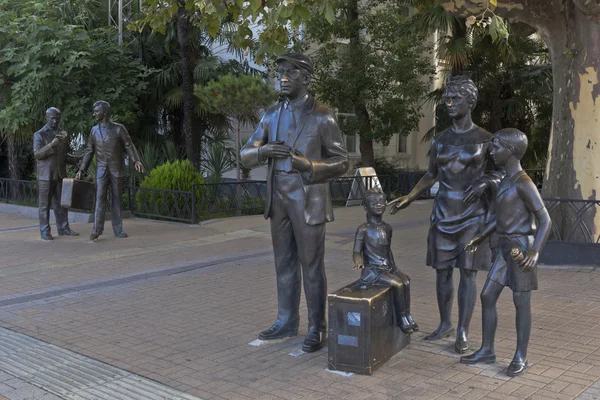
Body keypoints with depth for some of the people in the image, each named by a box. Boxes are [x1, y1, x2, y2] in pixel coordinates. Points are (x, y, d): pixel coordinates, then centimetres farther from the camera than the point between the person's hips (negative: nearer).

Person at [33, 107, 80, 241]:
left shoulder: (63, 134, 12)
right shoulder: (39, 134, -3)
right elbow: (37, 154, -13)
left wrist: (75, 159, 0)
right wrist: (51, 145, -24)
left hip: (60, 174, 5)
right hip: (45, 175, -5)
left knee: (61, 203, 7)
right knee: (45, 204, 0)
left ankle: (63, 228, 13)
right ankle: (45, 231, 4)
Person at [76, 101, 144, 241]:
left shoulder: (119, 128, -4)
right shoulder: (94, 130, 5)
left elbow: (129, 146, -5)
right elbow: (89, 152, 7)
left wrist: (136, 161, -22)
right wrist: (81, 170, 0)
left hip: (117, 170, -1)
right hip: (101, 170, 1)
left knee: (116, 199, 2)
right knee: (100, 198, -10)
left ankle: (118, 229, 8)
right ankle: (97, 229, -12)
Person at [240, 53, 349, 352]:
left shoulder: (322, 116, -7)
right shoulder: (271, 115, 9)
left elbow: (341, 162, -7)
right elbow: (245, 156, 6)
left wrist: (307, 165, -25)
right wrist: (263, 150, -17)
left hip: (308, 202, -5)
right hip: (279, 201, 5)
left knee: (312, 266, 0)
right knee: (284, 264, 13)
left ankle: (317, 329, 12)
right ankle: (287, 322, 26)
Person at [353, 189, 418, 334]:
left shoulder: (387, 228, 10)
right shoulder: (363, 229, -10)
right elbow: (356, 252, -12)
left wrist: (394, 268, 18)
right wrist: (358, 261, -33)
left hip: (387, 267, 6)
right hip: (372, 269, -6)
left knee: (406, 281, -14)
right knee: (397, 284, -22)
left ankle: (408, 315, -2)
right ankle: (401, 318, -7)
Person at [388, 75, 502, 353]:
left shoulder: (485, 139, -6)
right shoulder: (440, 140, 6)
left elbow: (503, 173, 0)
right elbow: (431, 176, 16)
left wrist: (485, 181, -21)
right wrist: (408, 198, 7)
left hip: (472, 215, -4)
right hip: (444, 214, 4)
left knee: (467, 272, -3)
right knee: (442, 270, 7)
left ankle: (463, 332, 7)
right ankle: (445, 324, 24)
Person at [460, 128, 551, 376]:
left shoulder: (524, 183, -15)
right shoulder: (506, 181, 12)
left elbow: (545, 221, -17)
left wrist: (535, 253, -27)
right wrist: (480, 239, 26)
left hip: (521, 251, -8)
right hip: (505, 250, 8)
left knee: (521, 302, 1)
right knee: (487, 297, 8)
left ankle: (520, 356, 15)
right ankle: (487, 350, 18)